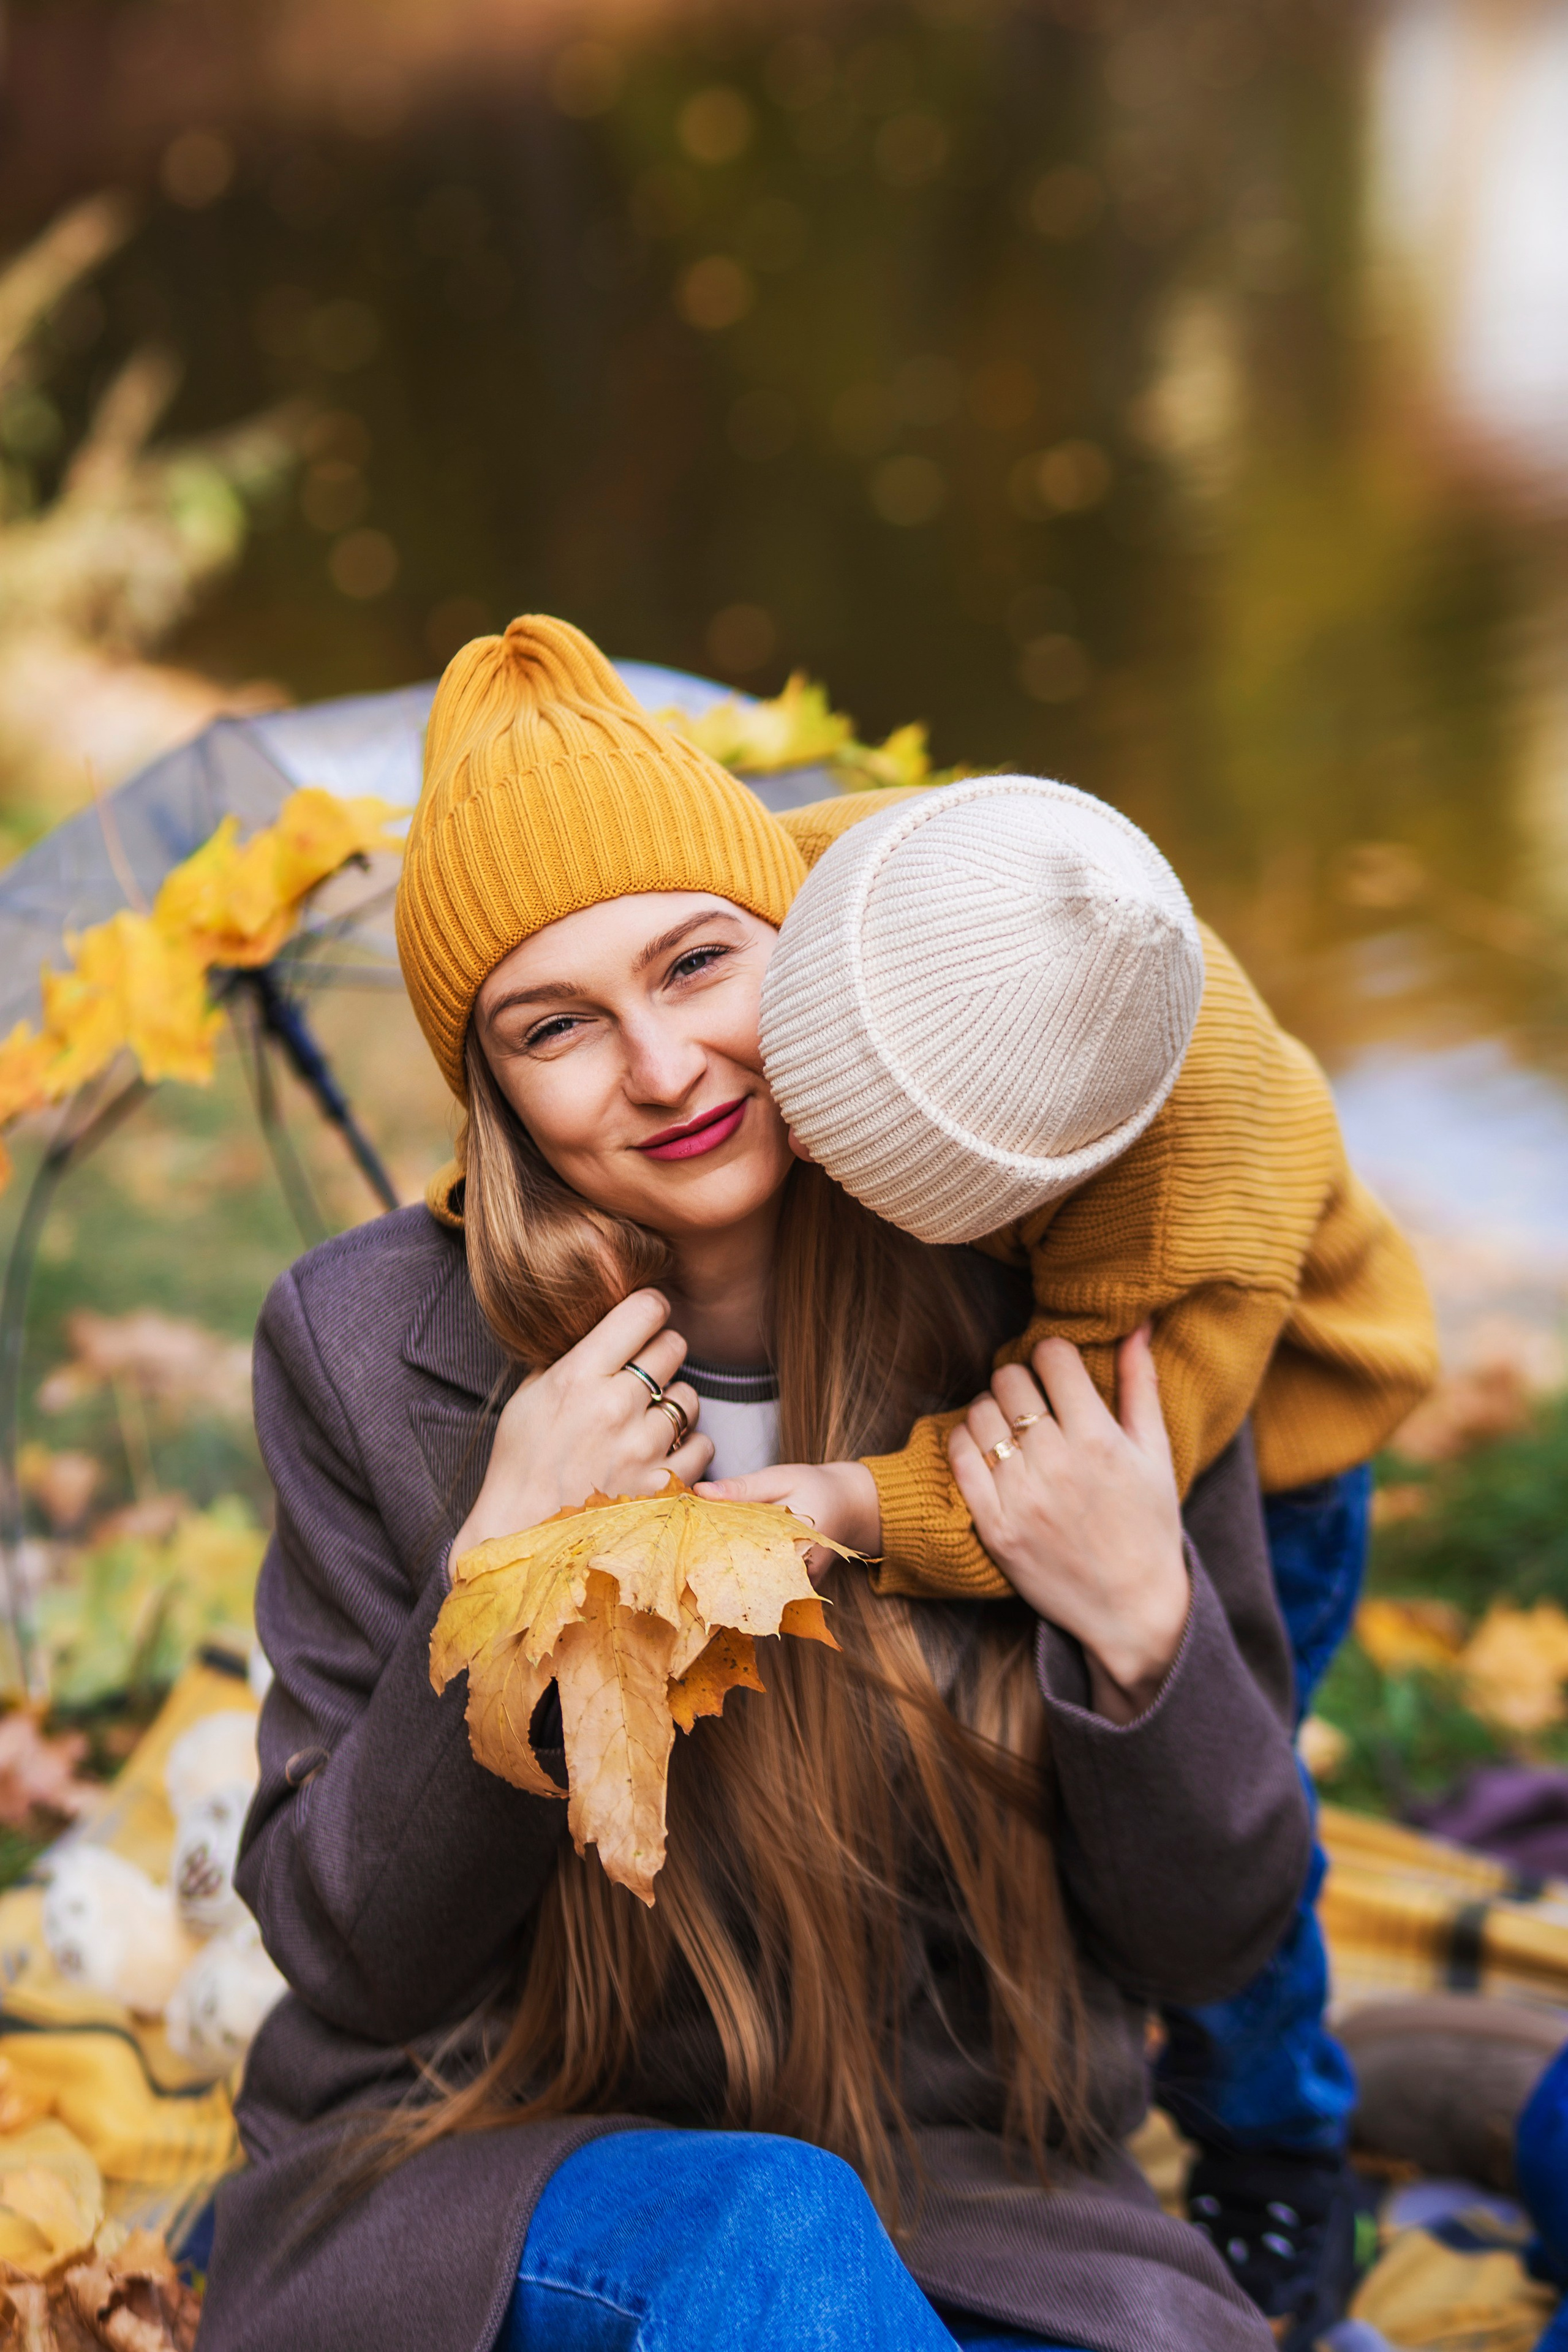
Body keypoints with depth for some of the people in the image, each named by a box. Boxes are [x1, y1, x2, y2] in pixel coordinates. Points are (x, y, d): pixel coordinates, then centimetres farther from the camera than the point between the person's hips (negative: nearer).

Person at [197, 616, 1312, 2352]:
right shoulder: (373, 1348, -8)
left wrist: (1143, 1623, -19)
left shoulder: (1071, 1334, -7)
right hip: (478, 2196, -1)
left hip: (978, 2213, 2)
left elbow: (1210, 1944, 0)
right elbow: (344, 1952, -7)